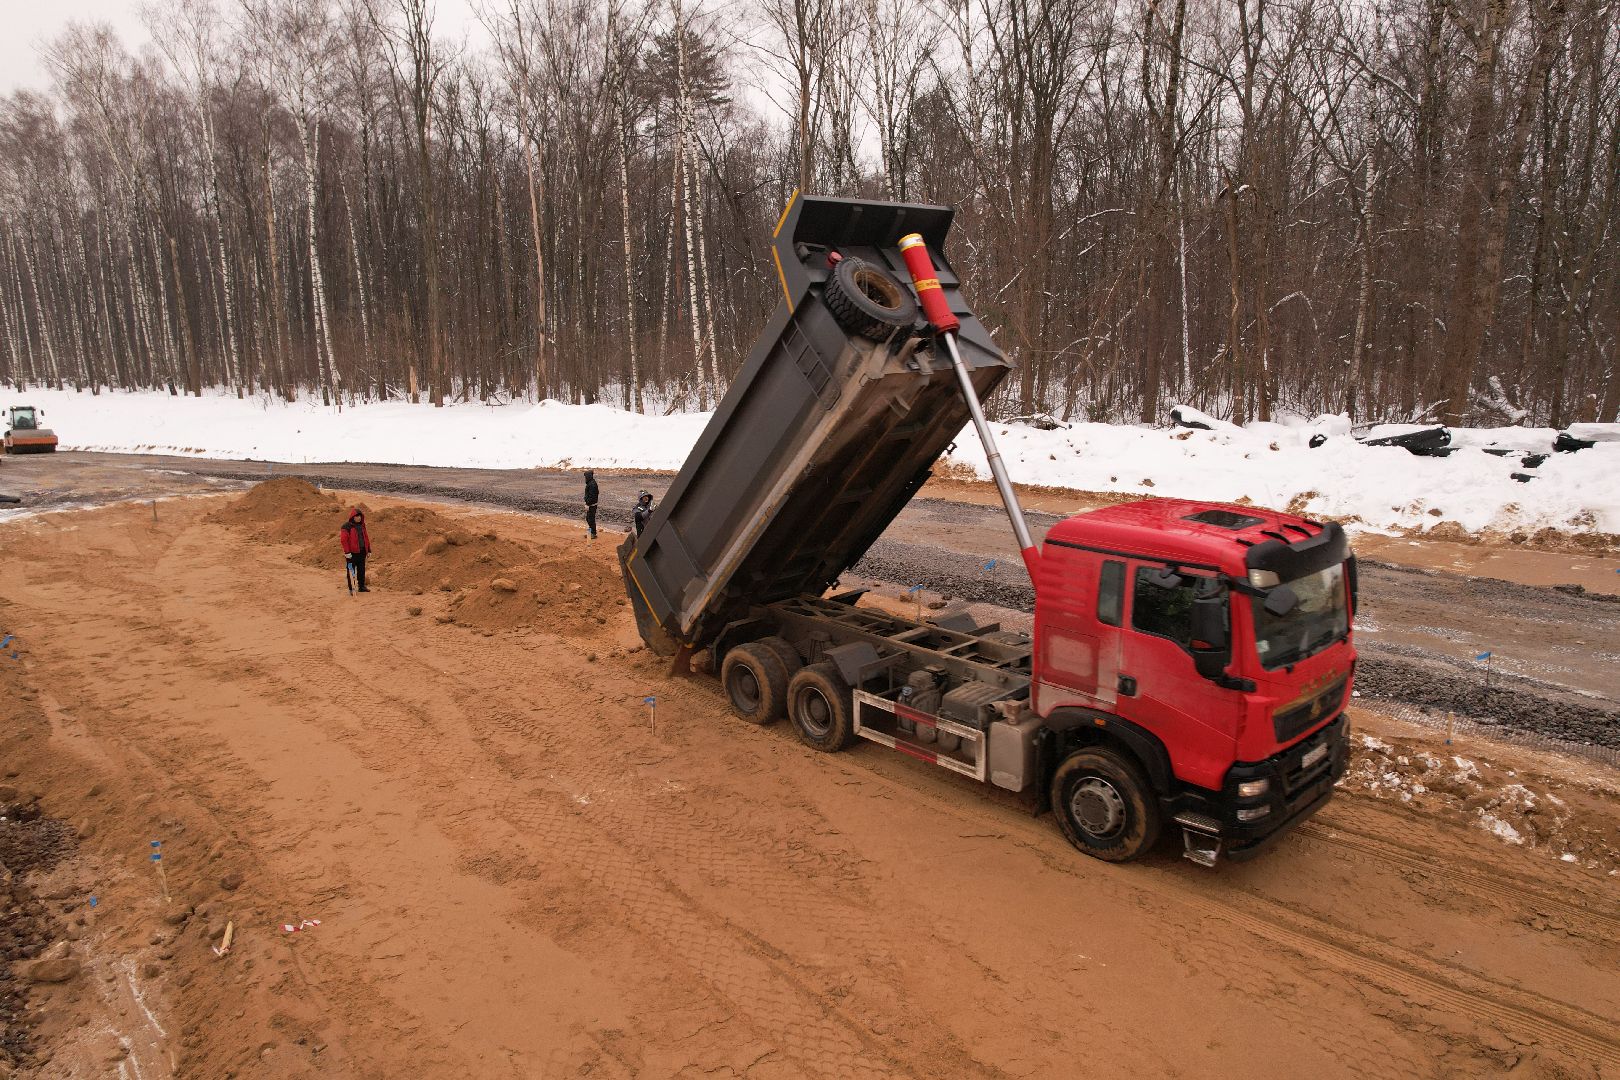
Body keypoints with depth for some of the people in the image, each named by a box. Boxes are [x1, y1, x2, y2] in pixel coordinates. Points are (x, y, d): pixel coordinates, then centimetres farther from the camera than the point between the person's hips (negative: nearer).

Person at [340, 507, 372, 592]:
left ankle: (362, 586, 19)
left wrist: (369, 550, 15)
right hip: (352, 553, -6)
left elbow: (366, 537, 18)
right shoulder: (347, 526, -9)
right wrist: (347, 552, -19)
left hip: (362, 552, 6)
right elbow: (344, 539, -14)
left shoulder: (362, 525, 12)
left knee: (361, 569, 10)